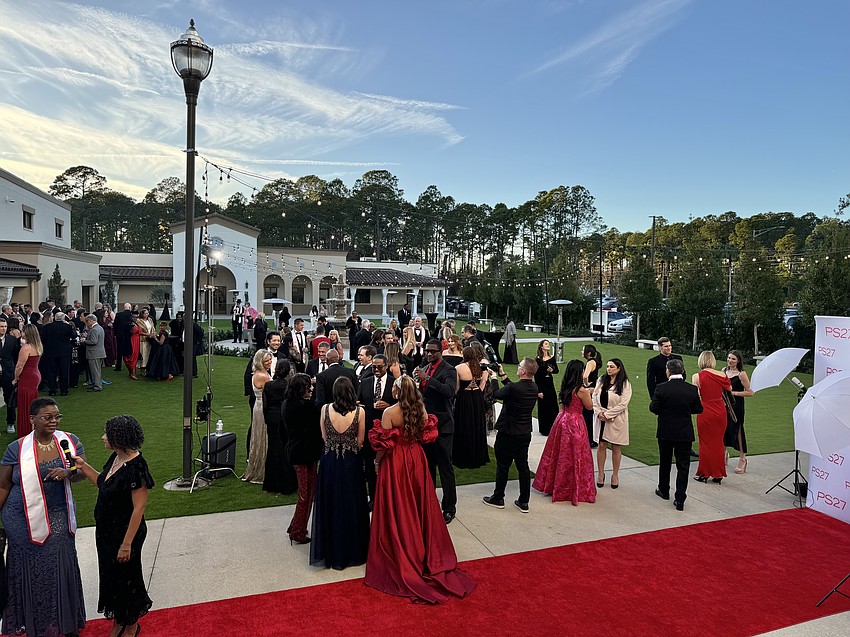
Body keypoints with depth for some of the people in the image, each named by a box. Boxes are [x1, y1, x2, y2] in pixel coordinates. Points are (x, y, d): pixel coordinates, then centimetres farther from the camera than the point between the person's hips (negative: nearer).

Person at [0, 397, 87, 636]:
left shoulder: (70, 442, -3)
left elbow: (82, 472, 0)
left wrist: (67, 473, -21)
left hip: (58, 517, 1)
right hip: (24, 519, -1)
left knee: (60, 567, 5)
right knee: (29, 569, 9)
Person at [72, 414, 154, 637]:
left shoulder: (136, 467, -28)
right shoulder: (115, 458, -2)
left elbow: (138, 508, -25)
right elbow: (103, 484, 15)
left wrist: (127, 544, -22)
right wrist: (83, 466, 4)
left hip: (124, 533, -8)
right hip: (106, 531, 8)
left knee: (126, 578, 11)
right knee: (110, 576, 22)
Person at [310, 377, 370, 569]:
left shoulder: (325, 409, -8)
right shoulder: (359, 412, -11)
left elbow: (324, 436, 3)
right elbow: (360, 440, -3)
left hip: (330, 461, 1)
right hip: (352, 462, -1)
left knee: (330, 504, 14)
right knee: (351, 504, 13)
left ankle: (330, 552, 24)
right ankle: (352, 551, 25)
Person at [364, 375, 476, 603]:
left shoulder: (390, 412, -20)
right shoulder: (421, 409, -4)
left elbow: (384, 444, -16)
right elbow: (426, 436, 5)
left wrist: (377, 461, 0)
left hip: (395, 463, -5)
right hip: (417, 459, 5)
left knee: (398, 509, 10)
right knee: (419, 506, 19)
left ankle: (401, 557, 23)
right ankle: (426, 552, 33)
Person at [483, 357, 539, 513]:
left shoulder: (513, 388, -25)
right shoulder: (534, 388, -2)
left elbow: (496, 394, -10)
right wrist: (502, 375, 13)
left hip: (508, 434, -6)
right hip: (525, 433, 6)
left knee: (503, 466, 8)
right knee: (523, 465, 13)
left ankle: (498, 498, 22)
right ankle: (524, 501, 20)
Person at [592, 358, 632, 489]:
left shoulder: (625, 384, -8)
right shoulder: (601, 380, 6)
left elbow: (622, 404, -13)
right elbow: (594, 397, 4)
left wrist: (607, 414, -14)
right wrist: (599, 412, -10)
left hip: (616, 420, -3)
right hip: (601, 418, 4)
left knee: (616, 448, 7)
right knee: (601, 446, 7)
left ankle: (615, 475, 21)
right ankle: (601, 474, 18)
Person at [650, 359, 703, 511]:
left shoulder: (661, 388, -15)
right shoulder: (692, 389, -8)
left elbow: (653, 408, -11)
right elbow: (699, 409, 1)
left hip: (665, 432, 0)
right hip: (685, 434, 1)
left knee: (665, 463, 18)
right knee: (683, 466, 6)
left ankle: (664, 490, 34)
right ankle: (680, 500, 4)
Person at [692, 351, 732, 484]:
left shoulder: (697, 376, -11)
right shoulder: (721, 375, -2)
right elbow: (729, 388, 17)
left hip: (705, 412, -3)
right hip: (720, 411, 3)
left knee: (705, 443, 8)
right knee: (718, 442, 14)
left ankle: (704, 474, 15)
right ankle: (718, 474, 21)